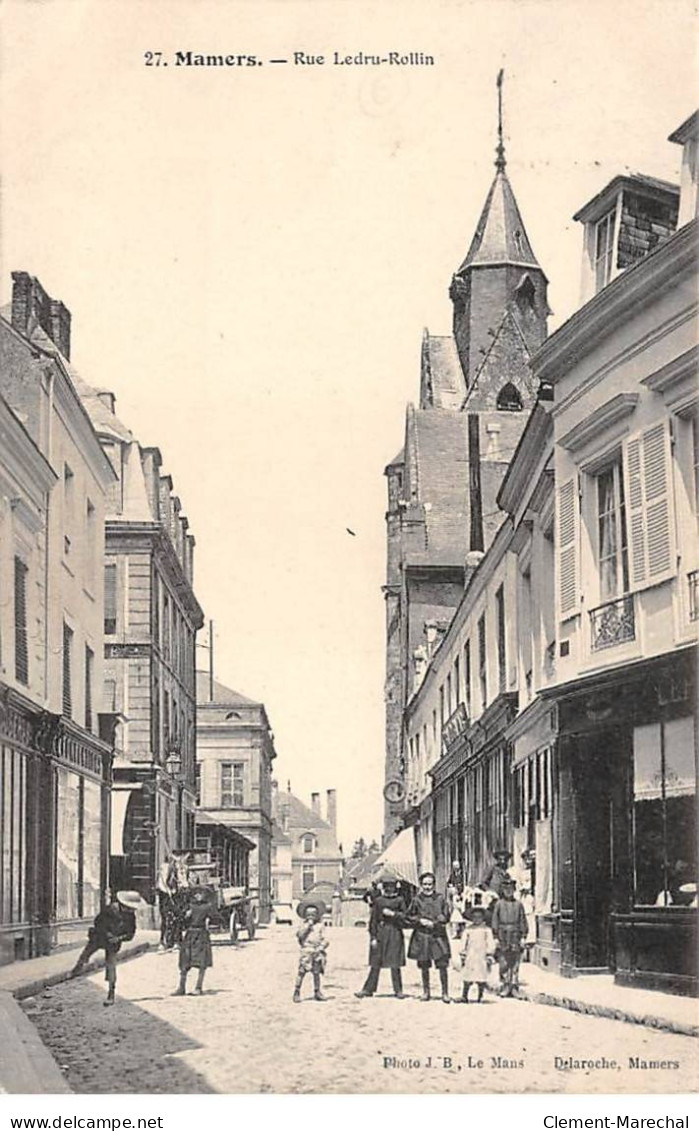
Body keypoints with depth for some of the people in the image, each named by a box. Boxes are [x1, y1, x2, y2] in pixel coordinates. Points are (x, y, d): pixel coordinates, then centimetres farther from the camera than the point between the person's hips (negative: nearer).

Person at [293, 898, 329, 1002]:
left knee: (316, 973, 7)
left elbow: (325, 940, 6)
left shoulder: (320, 926, 10)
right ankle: (297, 992, -3)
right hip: (306, 952, -2)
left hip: (317, 953, 2)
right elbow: (299, 935, -10)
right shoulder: (304, 926, 7)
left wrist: (321, 947, -10)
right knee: (301, 972, -7)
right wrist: (308, 925, -11)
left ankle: (317, 992, 16)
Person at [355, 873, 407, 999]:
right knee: (375, 963, 4)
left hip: (395, 933, 0)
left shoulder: (399, 900, 5)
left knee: (395, 964, 1)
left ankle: (398, 990, 9)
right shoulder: (378, 901, 4)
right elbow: (373, 920, 2)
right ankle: (368, 989, 8)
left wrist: (393, 914, -13)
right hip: (380, 933, 0)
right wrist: (373, 937, -3)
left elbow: (404, 917, 2)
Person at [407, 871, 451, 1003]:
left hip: (438, 935, -1)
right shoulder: (417, 899, 2)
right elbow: (409, 916, 7)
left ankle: (445, 993, 3)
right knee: (424, 966, 8)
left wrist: (433, 923, -13)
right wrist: (420, 920, -9)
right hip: (421, 935, 1)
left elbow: (446, 917, 0)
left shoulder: (440, 899, 1)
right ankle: (426, 992, 23)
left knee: (442, 965, -6)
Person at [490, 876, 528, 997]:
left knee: (515, 964, 0)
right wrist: (496, 936, -2)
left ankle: (514, 987, 3)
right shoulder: (499, 904, 5)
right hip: (503, 936, -1)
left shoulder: (518, 904, 8)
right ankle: (504, 987, 1)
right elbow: (494, 921, 5)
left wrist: (523, 936, 3)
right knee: (503, 963, -2)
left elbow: (523, 921, 9)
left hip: (515, 936, 1)